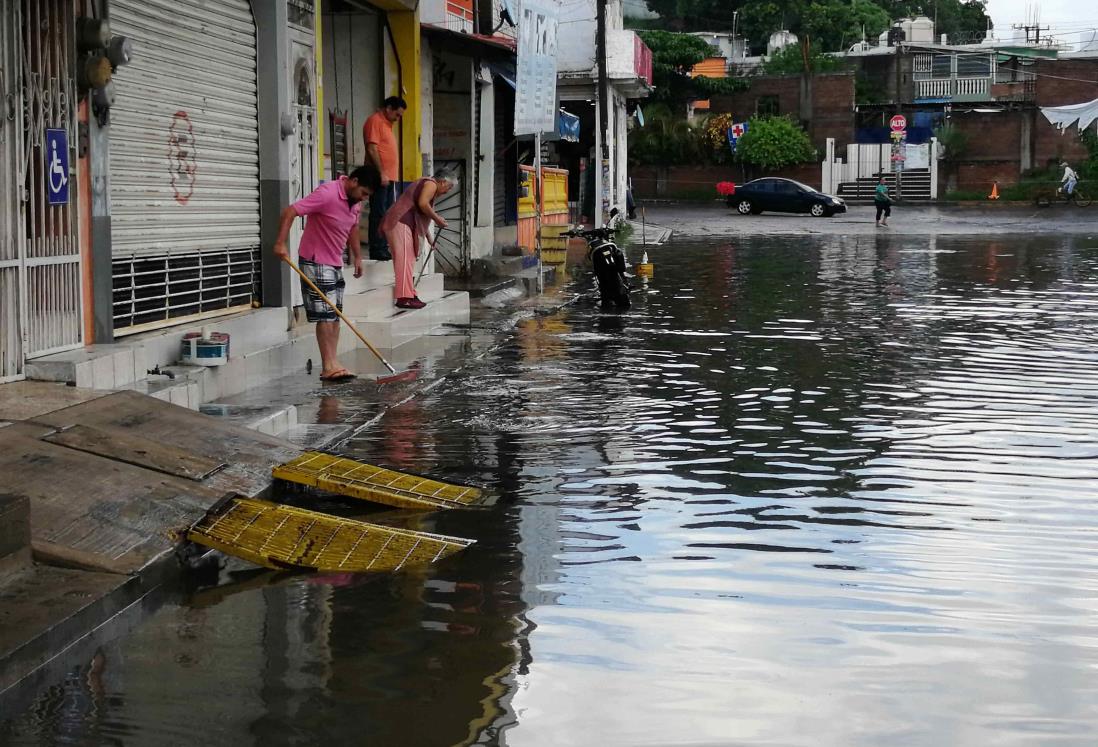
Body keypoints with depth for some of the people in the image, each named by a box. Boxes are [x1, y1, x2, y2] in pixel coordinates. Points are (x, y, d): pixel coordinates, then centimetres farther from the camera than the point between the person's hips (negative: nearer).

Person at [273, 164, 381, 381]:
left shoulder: (355, 201, 5)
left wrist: (357, 256, 22)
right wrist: (281, 243, -35)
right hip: (316, 262, -9)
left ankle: (331, 364, 12)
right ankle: (329, 365, -9)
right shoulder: (327, 194, -22)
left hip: (335, 262, 9)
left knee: (335, 315, 8)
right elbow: (290, 212, -27)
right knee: (325, 314, -10)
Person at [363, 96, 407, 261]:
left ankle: (383, 250, 14)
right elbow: (372, 149, -16)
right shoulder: (375, 121, -8)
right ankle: (377, 251, -9)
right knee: (378, 215, -9)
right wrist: (381, 173, -21)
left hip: (388, 178, 10)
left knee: (387, 215, 10)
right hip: (380, 178, -10)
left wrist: (390, 175, 19)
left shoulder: (386, 124, 22)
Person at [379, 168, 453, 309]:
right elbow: (422, 203, -20)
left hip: (403, 224, 11)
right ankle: (404, 297, -20)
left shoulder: (425, 185, 28)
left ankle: (410, 294, 17)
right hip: (400, 222, -11)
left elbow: (422, 218, 33)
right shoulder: (431, 184, -2)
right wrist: (437, 218, -9)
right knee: (404, 258, -14)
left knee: (407, 259, 13)